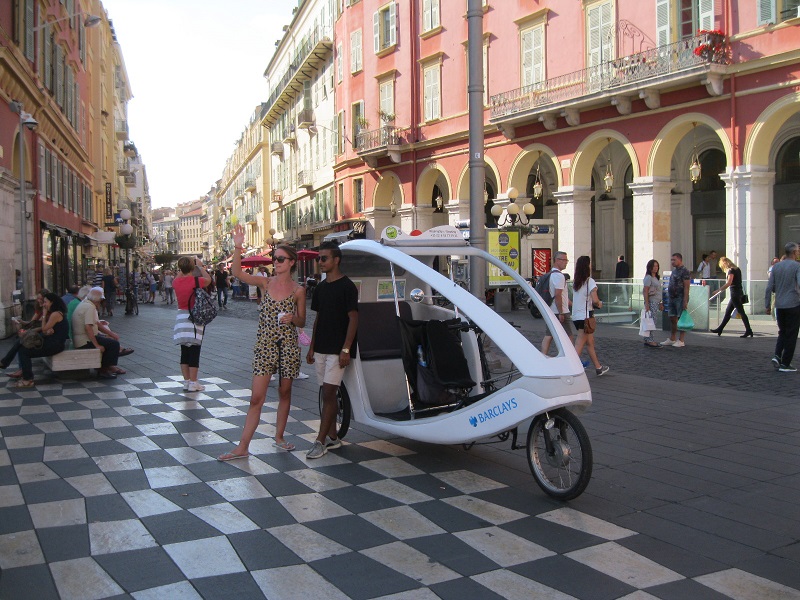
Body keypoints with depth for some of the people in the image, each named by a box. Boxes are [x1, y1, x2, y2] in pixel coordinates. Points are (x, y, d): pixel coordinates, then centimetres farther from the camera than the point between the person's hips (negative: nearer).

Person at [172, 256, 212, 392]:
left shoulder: (176, 282, 0)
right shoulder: (196, 281, -12)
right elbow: (208, 279, 10)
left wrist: (182, 268, 27)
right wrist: (201, 266, 19)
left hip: (181, 317, 5)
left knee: (184, 351, 11)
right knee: (194, 351, 0)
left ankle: (186, 381, 17)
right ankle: (193, 383, 4)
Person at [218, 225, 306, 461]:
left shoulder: (298, 290, 0)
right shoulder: (266, 283, 1)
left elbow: (302, 322, 6)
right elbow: (238, 273, -13)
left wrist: (292, 318, -16)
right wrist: (238, 248, -25)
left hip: (288, 345, 0)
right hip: (264, 344, 0)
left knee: (285, 393, 13)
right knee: (256, 398, -3)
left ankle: (279, 436, 30)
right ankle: (243, 447, 0)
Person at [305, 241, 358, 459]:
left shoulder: (347, 286, -9)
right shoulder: (321, 287, 13)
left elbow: (353, 318, -12)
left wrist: (346, 349, -18)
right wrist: (312, 347, 16)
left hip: (337, 349, -7)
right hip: (321, 349, 7)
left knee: (328, 393, -9)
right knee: (328, 394, 11)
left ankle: (320, 441, -6)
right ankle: (332, 437, 20)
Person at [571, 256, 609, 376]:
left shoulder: (575, 282, 10)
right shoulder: (590, 281, -11)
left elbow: (574, 300, 7)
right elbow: (595, 300, -20)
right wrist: (599, 304, 2)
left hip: (576, 315, 8)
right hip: (585, 315, -8)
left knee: (590, 342, 18)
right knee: (579, 345, -7)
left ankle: (598, 368, 30)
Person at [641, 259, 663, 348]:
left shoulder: (657, 278, 18)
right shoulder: (648, 278, -11)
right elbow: (645, 291, -15)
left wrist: (661, 303, 22)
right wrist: (647, 304, -20)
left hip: (656, 302, 9)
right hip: (651, 302, -9)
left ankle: (647, 340, 13)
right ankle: (650, 341, -8)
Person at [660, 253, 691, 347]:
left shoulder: (684, 271, -11)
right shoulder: (674, 270, 16)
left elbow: (686, 287, -16)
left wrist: (685, 301, -20)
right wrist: (669, 296, 17)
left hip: (680, 298, -9)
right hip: (672, 298, 9)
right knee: (672, 319, 11)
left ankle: (681, 340, 1)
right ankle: (672, 339, 18)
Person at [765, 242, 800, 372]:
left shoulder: (776, 266, 6)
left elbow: (769, 287, 5)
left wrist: (767, 305, 10)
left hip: (779, 306, 5)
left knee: (782, 333, 19)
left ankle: (777, 356, 1)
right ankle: (785, 364, 5)